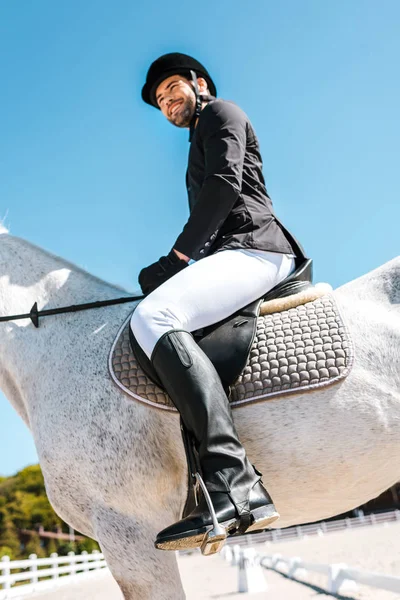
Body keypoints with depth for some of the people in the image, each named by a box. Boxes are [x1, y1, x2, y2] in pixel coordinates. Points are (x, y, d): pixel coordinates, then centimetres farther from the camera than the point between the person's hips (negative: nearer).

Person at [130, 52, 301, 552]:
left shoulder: (220, 113, 7)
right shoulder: (199, 141, 34)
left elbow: (225, 185, -11)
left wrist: (183, 249, -6)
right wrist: (174, 263, 14)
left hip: (253, 247, -10)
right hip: (229, 253, 10)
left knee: (151, 316, -30)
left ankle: (233, 481, -43)